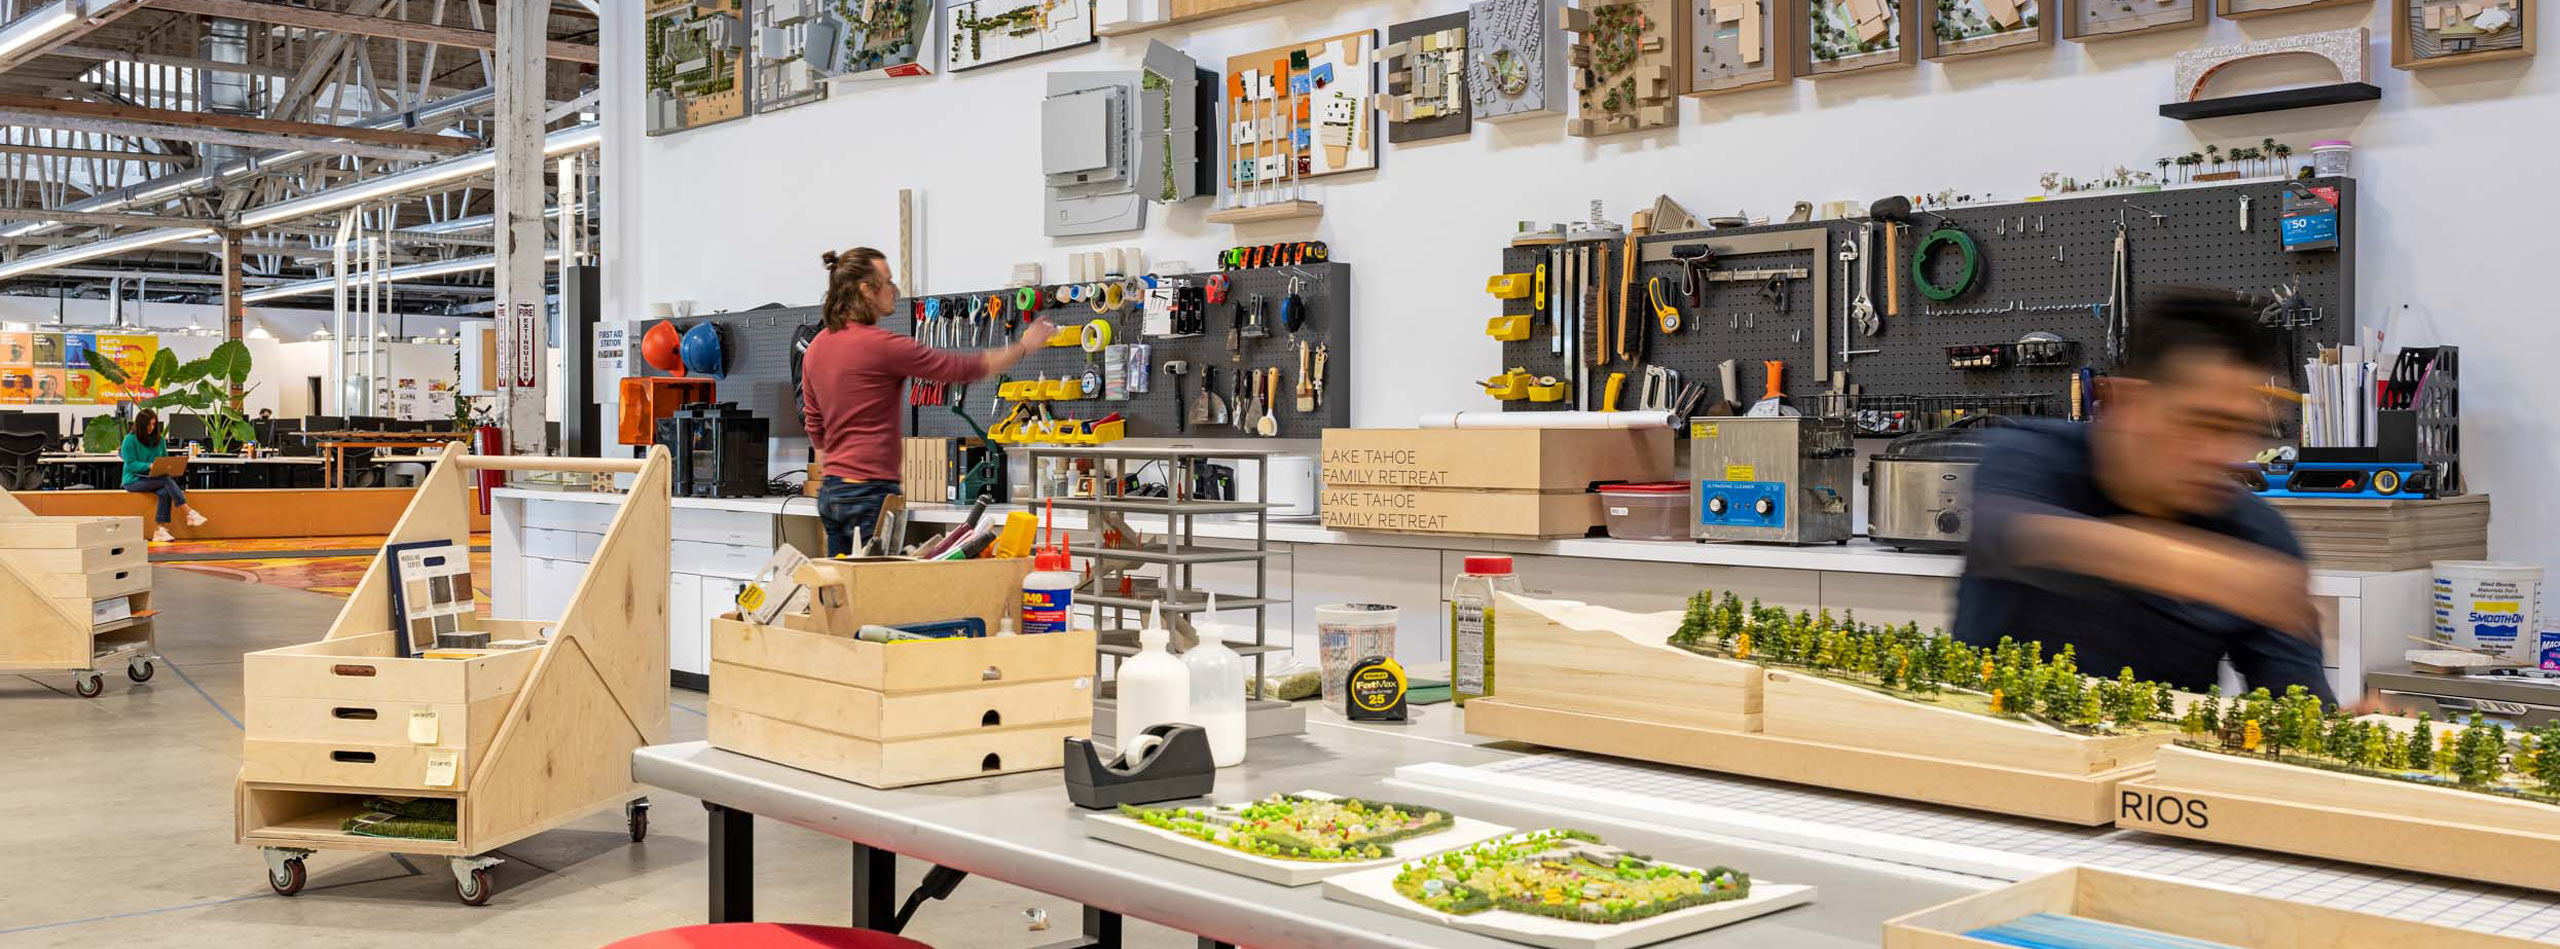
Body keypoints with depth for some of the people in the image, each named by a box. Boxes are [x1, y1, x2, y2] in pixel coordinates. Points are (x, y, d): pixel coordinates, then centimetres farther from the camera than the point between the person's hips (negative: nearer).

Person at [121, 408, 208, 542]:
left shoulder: (159, 439, 11)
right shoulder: (130, 439, -5)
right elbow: (130, 464, -10)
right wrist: (149, 466, -25)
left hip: (155, 478, 5)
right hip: (134, 480, -5)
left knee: (165, 492, -31)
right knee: (167, 480, -31)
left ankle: (159, 531, -34)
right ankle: (190, 514, -35)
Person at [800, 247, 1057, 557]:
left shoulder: (816, 347, 11)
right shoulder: (880, 345, -15)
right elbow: (962, 367, -8)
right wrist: (1025, 346, 3)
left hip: (830, 491, 9)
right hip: (870, 491, -9)